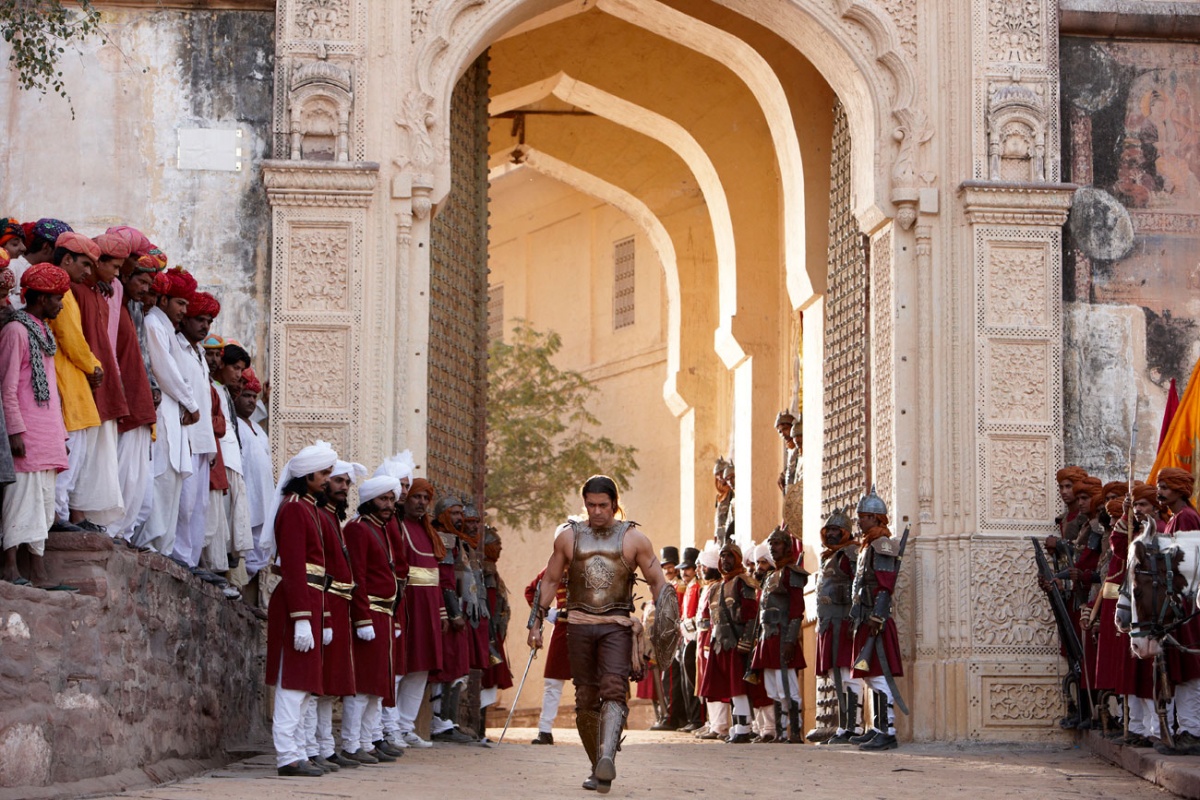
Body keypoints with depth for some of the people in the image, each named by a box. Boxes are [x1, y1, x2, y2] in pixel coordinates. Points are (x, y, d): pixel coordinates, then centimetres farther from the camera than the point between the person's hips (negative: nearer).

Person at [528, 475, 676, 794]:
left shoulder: (633, 538, 3)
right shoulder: (568, 536, 8)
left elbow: (658, 582, 6)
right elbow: (550, 580, 16)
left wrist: (665, 628, -4)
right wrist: (536, 623, 12)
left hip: (617, 626, -2)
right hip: (579, 625, 2)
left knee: (613, 691, -21)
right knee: (586, 699, 2)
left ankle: (607, 759, -36)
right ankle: (598, 767, 13)